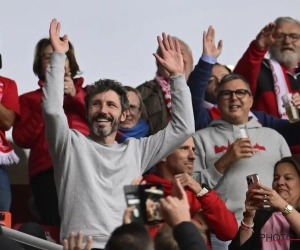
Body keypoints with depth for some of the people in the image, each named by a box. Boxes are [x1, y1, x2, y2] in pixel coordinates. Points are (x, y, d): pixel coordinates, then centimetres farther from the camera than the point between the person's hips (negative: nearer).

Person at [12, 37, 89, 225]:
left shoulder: (85, 93, 27)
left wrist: (76, 96, 5)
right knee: (58, 226, -20)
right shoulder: (29, 99, 25)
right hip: (47, 168, 0)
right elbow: (22, 139, 10)